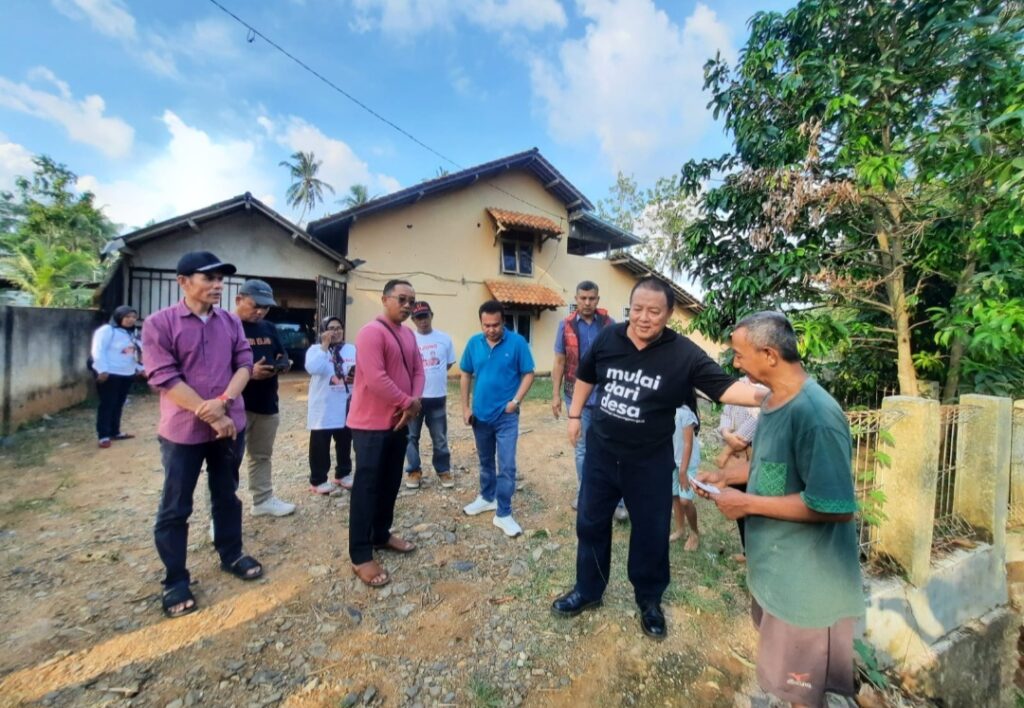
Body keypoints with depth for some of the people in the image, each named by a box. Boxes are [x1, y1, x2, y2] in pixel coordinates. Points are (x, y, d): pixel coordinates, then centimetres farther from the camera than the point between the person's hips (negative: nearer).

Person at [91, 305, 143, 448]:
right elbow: (98, 351, -15)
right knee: (107, 405, -3)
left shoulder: (132, 333, 16)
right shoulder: (106, 330, -9)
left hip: (127, 374, 7)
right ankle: (103, 436, 3)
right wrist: (102, 370, -20)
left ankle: (115, 432, 22)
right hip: (110, 374, -7)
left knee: (118, 405, 13)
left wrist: (140, 368, 17)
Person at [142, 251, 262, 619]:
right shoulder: (160, 323, -9)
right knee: (175, 509, 10)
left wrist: (223, 402, -18)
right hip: (183, 430, -4)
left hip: (231, 424, 4)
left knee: (227, 496, 18)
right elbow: (165, 377, -14)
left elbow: (244, 363, 0)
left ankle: (231, 555, 36)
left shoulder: (231, 322, 4)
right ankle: (175, 581, 27)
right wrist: (210, 416, -16)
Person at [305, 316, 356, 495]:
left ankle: (343, 474, 31)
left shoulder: (352, 349, 9)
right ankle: (317, 481, 14)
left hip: (346, 405, 4)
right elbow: (313, 368, -22)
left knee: (345, 442, 15)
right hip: (323, 407, -4)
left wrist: (357, 374, -15)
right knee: (320, 444, 2)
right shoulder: (315, 349, -3)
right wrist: (324, 346, -20)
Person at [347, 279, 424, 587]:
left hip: (399, 421, 8)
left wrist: (414, 402, -9)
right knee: (367, 486, 0)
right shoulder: (371, 331, -17)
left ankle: (382, 535, 35)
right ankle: (360, 556, 12)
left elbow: (417, 370, 8)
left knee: (391, 483, 18)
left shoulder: (408, 334, 11)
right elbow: (376, 379, -26)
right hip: (371, 424, -8)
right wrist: (408, 403, -16)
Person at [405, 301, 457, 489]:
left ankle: (443, 470, 26)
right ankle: (414, 471, 27)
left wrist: (434, 376, 3)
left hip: (437, 396, 1)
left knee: (440, 438, 11)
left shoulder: (444, 339, 2)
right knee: (411, 436, 11)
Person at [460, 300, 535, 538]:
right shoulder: (473, 343, -2)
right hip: (480, 415, 4)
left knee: (507, 466, -1)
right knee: (485, 461, 21)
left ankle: (503, 513, 13)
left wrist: (515, 400, -16)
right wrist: (465, 407, 4)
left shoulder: (517, 342, -12)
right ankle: (487, 497, 40)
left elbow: (528, 374, -6)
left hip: (506, 416, -4)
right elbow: (466, 376, 7)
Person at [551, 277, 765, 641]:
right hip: (601, 450, 3)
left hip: (650, 460, -2)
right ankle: (588, 590, 39)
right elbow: (586, 376, 9)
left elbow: (725, 387, -20)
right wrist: (574, 415, 11)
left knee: (651, 531, 14)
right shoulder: (607, 338, -6)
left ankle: (650, 600, 41)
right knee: (590, 522, 15)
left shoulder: (684, 354, -16)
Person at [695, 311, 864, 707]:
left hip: (806, 578, -8)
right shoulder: (774, 400, 0)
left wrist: (748, 503, -25)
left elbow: (838, 507, -29)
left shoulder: (816, 415, -30)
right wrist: (727, 476, 1)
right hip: (776, 564, 8)